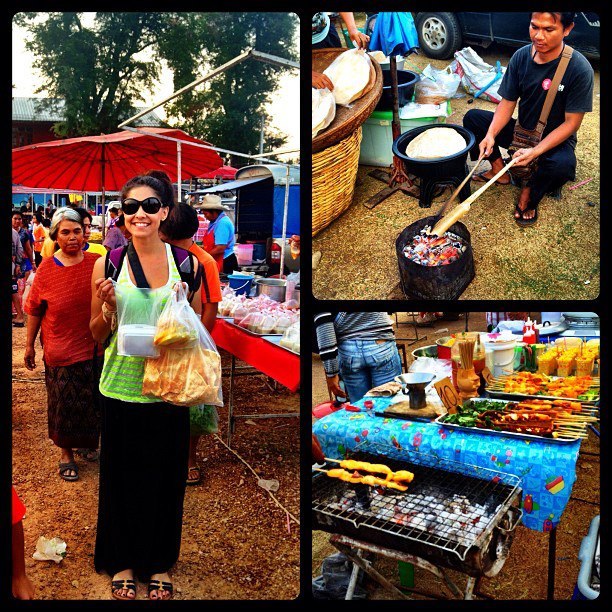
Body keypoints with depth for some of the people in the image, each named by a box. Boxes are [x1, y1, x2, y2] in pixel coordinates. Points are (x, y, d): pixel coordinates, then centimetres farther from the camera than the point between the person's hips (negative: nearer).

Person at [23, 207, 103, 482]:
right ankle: (66, 452, 30)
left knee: (92, 402, 14)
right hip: (60, 350, -1)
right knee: (64, 404, 10)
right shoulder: (47, 269, -7)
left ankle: (90, 441, 39)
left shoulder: (96, 263, -4)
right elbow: (34, 310, 0)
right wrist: (29, 345, 4)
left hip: (94, 347, 2)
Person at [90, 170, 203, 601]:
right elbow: (97, 335, 4)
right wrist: (108, 307, -15)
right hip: (121, 386, 0)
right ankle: (123, 562, 37)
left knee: (166, 478, 13)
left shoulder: (187, 263, -2)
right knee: (121, 478, 13)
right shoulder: (107, 263, -3)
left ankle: (160, 563, 36)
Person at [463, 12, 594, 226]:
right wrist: (491, 135, -23)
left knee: (562, 166, -38)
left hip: (556, 138, -4)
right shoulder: (521, 56, -10)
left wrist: (535, 152, -32)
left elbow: (571, 123, -20)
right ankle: (499, 171, 2)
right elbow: (507, 103, -4)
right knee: (472, 117, -9)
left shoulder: (580, 69, -23)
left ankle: (530, 191, -4)